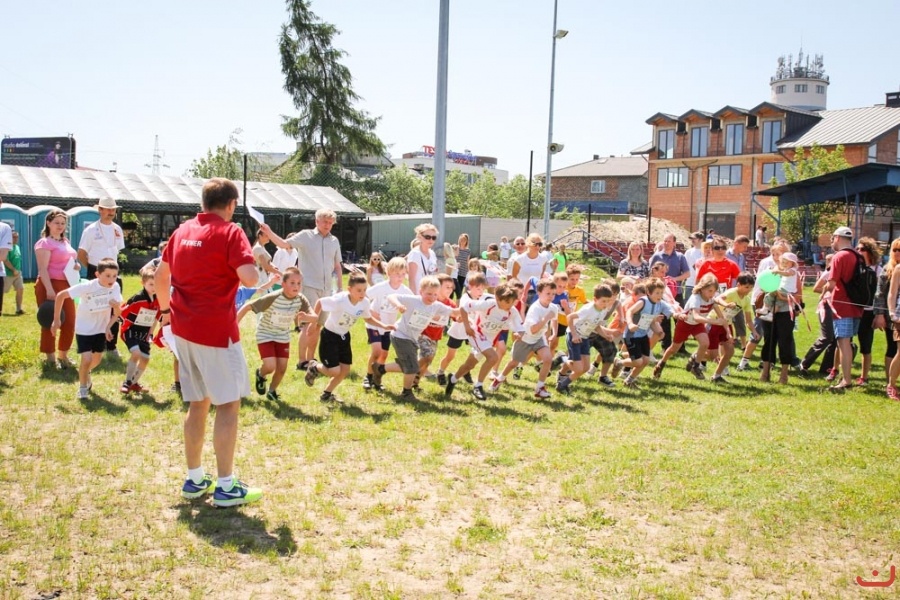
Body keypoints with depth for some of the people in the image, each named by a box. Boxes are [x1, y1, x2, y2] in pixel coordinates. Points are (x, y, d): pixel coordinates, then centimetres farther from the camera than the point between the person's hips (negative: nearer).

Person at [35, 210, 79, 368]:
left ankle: (62, 356, 23)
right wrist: (49, 290, -25)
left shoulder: (65, 242, 17)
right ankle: (51, 358, 9)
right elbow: (42, 269, -16)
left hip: (66, 286, 8)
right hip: (50, 285, -8)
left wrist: (76, 265, 8)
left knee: (69, 323, 9)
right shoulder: (44, 243, -8)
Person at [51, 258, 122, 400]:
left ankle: (85, 374, 50)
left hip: (101, 329, 4)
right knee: (87, 358, -17)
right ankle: (82, 387, 7)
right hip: (84, 329, -4)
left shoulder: (115, 287, -18)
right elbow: (60, 295, -18)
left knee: (97, 359, 17)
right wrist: (56, 319, -16)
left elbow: (117, 313, -7)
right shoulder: (87, 287, -27)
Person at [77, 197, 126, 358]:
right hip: (95, 273, -4)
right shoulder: (91, 230, -7)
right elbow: (81, 255, -5)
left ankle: (111, 346, 13)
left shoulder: (117, 229, 8)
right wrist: (94, 268, -4)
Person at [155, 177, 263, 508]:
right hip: (217, 331, -7)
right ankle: (226, 486, 2)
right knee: (228, 404, 0)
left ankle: (194, 479, 22)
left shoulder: (183, 231, 11)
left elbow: (160, 275, 19)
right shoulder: (229, 232, -10)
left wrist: (166, 310, 30)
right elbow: (249, 278, -21)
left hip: (184, 330, 7)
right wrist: (251, 257, 0)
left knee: (197, 404, 16)